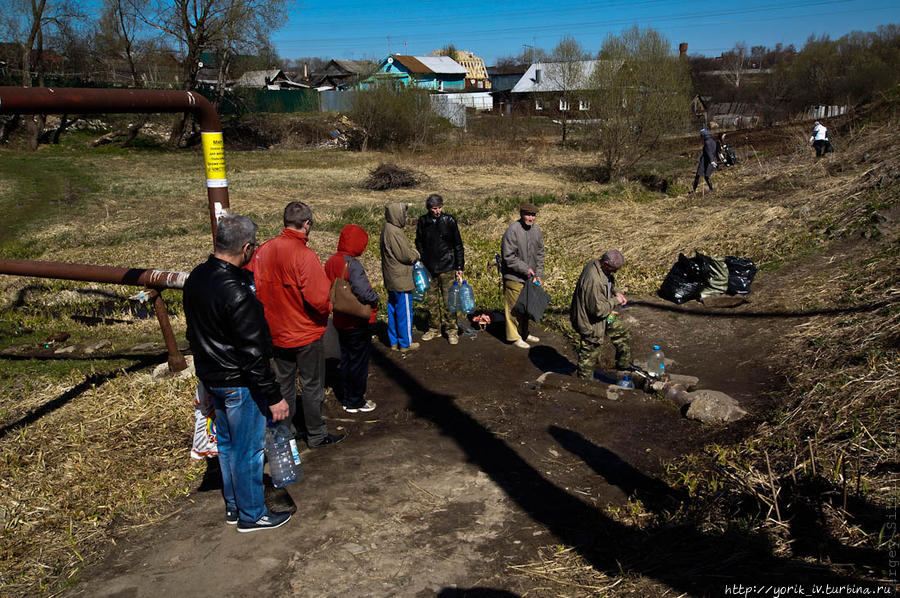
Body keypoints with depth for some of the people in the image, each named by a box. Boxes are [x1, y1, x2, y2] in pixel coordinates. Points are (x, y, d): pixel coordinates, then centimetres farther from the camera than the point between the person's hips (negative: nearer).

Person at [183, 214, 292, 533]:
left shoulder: (196, 277, 0)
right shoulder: (236, 293, -29)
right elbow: (253, 354, -26)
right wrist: (274, 397, -19)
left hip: (210, 375, 9)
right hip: (238, 383, -9)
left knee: (227, 443, 23)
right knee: (247, 449, 8)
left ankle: (233, 506, 39)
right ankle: (251, 515, 24)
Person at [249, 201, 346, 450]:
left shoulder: (263, 250, -6)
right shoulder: (305, 255, -24)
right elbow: (318, 298, -29)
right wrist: (327, 309, -8)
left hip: (277, 332, 6)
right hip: (306, 333, -6)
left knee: (284, 382, 21)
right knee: (312, 385, 10)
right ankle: (316, 436, 22)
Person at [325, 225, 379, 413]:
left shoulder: (331, 262, 3)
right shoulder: (353, 265, -23)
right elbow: (364, 292, -31)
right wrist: (375, 298, -13)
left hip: (340, 320, 8)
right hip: (357, 323, -8)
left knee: (346, 360, 19)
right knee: (359, 362, 7)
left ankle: (347, 399, 30)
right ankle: (356, 402, 18)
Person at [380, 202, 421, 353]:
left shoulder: (387, 229, 10)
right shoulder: (394, 232, -22)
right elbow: (406, 255, -21)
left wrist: (412, 253, 5)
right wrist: (416, 254, -2)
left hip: (391, 279, 10)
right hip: (401, 279, -10)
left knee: (393, 310, 16)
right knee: (404, 311, 1)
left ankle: (394, 341, 26)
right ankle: (405, 343, 11)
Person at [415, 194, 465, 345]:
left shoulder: (449, 220, -5)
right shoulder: (423, 221, 2)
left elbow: (458, 245, 0)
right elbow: (419, 243, 14)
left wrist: (459, 266, -2)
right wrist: (419, 262, 6)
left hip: (447, 268, -3)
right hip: (429, 268, 3)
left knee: (449, 301, -1)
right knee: (431, 301, 10)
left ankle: (452, 330, 10)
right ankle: (434, 329, 24)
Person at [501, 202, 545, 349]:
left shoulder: (536, 230, 5)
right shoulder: (512, 231, -19)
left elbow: (540, 254, 12)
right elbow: (508, 257, -20)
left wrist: (538, 274, 4)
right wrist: (526, 269, -17)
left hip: (529, 277, 7)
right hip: (514, 278, -7)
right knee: (514, 308, 1)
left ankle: (524, 333, 34)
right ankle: (514, 336, 15)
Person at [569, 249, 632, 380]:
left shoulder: (597, 264, -6)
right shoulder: (593, 280, -37)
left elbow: (609, 283, 18)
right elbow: (598, 309, -32)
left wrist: (616, 292, 0)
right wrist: (615, 301, -17)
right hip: (591, 322, -10)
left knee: (623, 333, 22)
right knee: (590, 355, 6)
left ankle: (624, 365, 43)